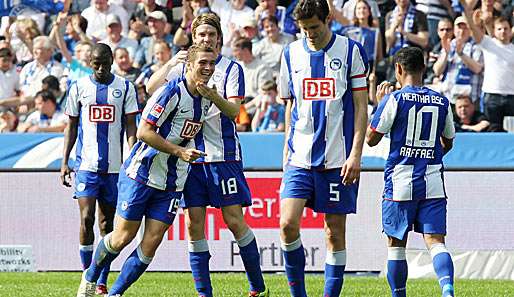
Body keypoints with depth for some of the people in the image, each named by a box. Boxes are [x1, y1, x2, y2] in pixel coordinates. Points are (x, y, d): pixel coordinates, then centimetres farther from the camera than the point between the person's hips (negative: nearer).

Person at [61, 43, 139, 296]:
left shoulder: (125, 87, 4)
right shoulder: (78, 87, 5)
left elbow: (131, 126, 2)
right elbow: (71, 126, 11)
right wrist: (64, 162, 5)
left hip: (114, 167, 1)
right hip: (86, 165, -1)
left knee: (107, 222, 6)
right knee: (87, 219, -12)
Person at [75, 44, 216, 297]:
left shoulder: (206, 98, 7)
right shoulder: (172, 93, -18)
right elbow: (144, 132, -21)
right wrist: (179, 151, -22)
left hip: (171, 184, 6)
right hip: (141, 173, -6)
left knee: (152, 243, -2)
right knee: (124, 236, 0)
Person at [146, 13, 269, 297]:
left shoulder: (231, 68, 1)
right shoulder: (184, 68, 12)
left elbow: (234, 111, -8)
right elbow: (151, 87, 3)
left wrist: (214, 96, -26)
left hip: (223, 156, -4)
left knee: (234, 220, -7)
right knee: (194, 224, 0)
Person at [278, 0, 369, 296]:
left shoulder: (351, 50, -1)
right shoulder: (292, 53, 8)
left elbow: (361, 106, -1)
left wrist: (355, 154, -8)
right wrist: (288, 147, 13)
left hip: (338, 159, -2)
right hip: (300, 158, 2)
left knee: (335, 231, 1)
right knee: (288, 224, -11)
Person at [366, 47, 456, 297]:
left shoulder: (395, 100, -7)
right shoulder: (442, 102, 7)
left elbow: (371, 139, -1)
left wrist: (379, 102, 10)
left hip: (400, 181, -3)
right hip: (433, 182, 3)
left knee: (396, 244, 10)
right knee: (436, 241, -4)